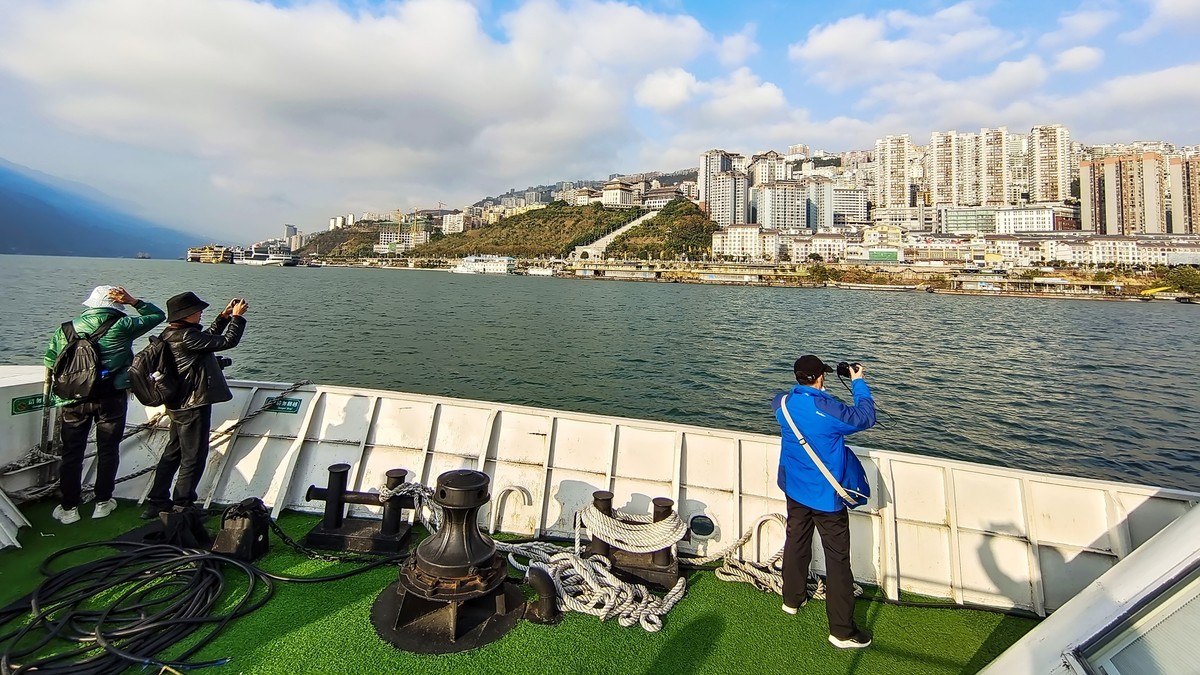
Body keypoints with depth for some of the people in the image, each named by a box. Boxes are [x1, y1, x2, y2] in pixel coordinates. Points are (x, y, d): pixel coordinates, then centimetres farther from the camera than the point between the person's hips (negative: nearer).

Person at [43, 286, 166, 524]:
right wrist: (133, 301, 1)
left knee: (71, 452, 11)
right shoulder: (121, 326, -7)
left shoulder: (66, 329, 4)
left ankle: (69, 507, 18)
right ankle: (102, 502, 19)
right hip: (111, 397, -3)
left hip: (74, 398, 3)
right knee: (108, 451, 10)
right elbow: (157, 315, 2)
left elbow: (50, 362, 8)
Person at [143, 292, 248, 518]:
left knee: (173, 452, 20)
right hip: (194, 405, -10)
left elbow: (207, 338, 21)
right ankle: (181, 507, 12)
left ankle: (157, 503, 30)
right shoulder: (186, 337, -23)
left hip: (178, 405, 10)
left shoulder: (171, 334, 7)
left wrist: (224, 317, 15)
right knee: (193, 456, 3)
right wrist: (237, 317, -9)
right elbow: (228, 341, -21)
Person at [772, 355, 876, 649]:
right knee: (837, 559, 5)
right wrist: (858, 383, 0)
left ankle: (792, 598, 41)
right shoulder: (828, 409, -26)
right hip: (825, 494, -6)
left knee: (796, 543, 23)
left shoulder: (783, 403, -8)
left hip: (794, 489, 6)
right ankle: (842, 630, 14)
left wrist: (814, 390, 17)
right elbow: (866, 417, -9)